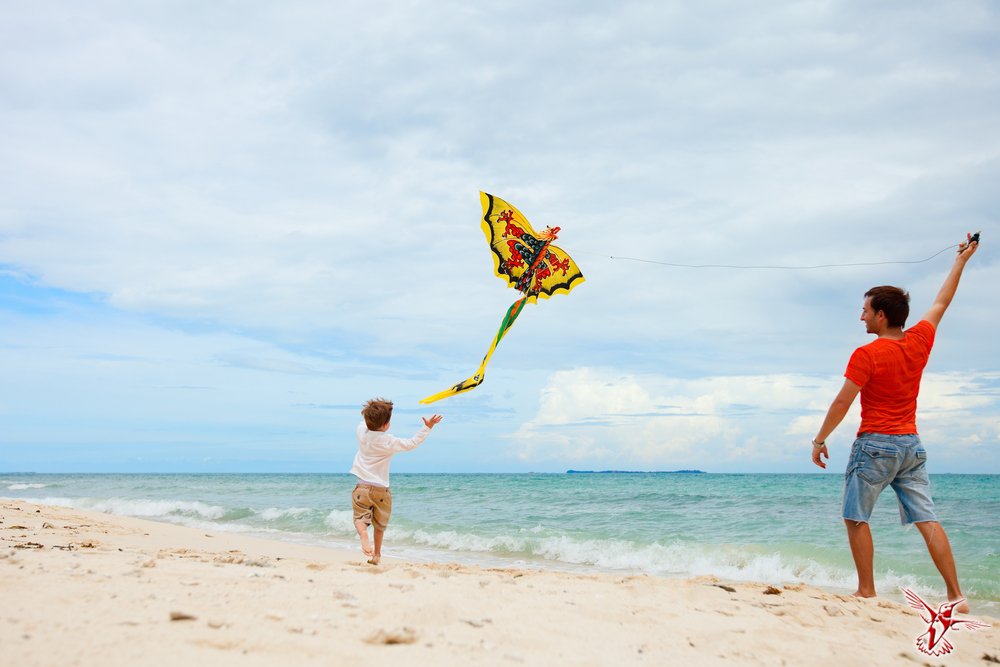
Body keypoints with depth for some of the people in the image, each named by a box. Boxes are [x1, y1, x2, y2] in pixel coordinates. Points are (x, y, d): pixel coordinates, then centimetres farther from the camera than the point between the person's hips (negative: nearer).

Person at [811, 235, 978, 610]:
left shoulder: (867, 355, -13)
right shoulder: (920, 341, 3)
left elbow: (842, 402, -13)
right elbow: (941, 303, 18)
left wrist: (819, 440, -4)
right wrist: (962, 260, 30)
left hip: (875, 445, -6)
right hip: (911, 445, 6)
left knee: (856, 518, 4)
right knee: (926, 519, 3)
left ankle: (866, 590, 4)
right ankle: (956, 595, 0)